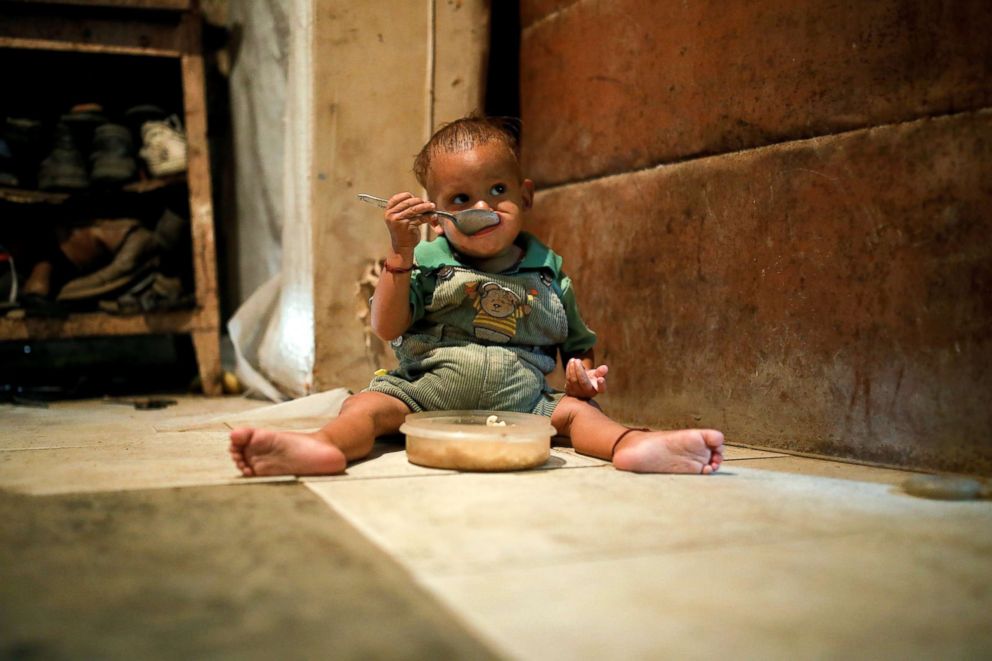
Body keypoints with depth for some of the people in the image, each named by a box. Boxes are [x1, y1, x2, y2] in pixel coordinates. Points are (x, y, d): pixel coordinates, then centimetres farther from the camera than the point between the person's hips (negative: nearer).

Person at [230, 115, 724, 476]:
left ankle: (633, 445, -50)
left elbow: (577, 342, 20)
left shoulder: (548, 271, 11)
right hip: (423, 393, -1)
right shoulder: (429, 262, 5)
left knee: (573, 410, -22)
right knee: (371, 404, -24)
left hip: (521, 405, 1)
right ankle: (324, 445, -53)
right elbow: (387, 328, -2)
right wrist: (401, 253, -11)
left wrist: (583, 373, -5)